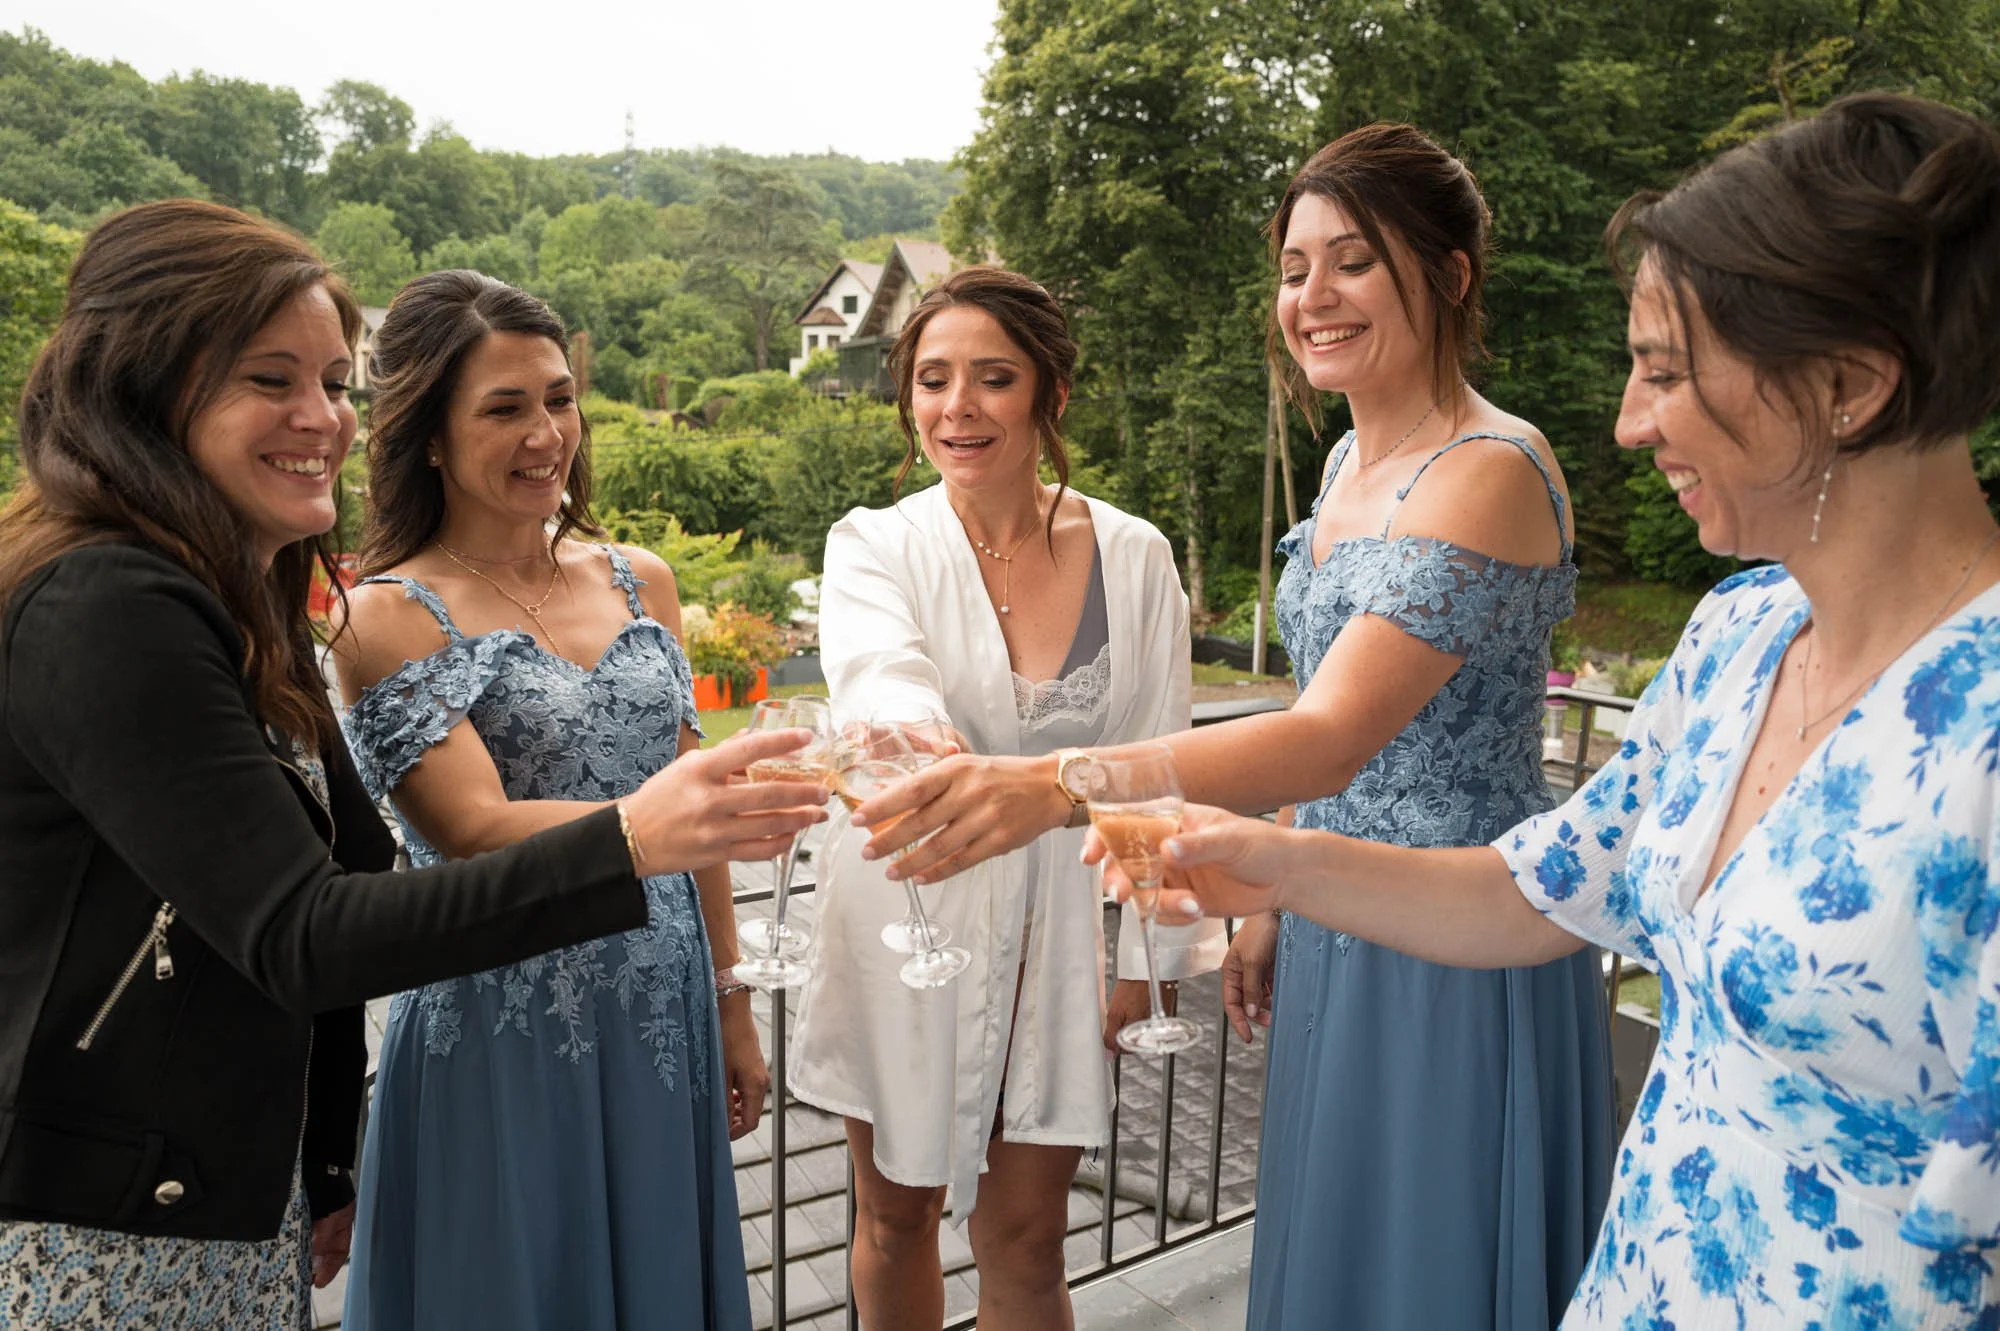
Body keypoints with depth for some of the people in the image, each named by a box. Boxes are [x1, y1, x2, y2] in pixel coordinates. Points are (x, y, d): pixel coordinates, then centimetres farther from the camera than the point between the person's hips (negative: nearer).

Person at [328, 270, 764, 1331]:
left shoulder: (639, 581, 6)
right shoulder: (389, 616, -9)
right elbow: (477, 832, -19)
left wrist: (731, 1003, 11)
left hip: (662, 1019, 5)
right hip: (501, 1039, -5)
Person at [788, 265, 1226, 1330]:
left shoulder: (1133, 559, -4)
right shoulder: (876, 546, -8)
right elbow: (878, 675, -30)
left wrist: (1144, 950, 2)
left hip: (1061, 928, 0)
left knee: (1025, 1243, 10)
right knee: (895, 1216, 18)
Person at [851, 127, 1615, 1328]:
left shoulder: (1490, 473, -22)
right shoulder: (1351, 461, 6)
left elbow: (1329, 738, -34)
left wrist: (1051, 785, -45)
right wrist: (1272, 903, 14)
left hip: (1460, 947, -8)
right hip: (1338, 922, 8)